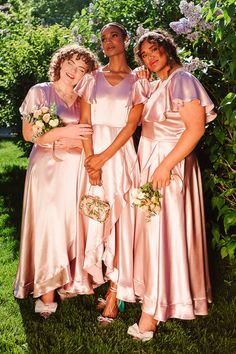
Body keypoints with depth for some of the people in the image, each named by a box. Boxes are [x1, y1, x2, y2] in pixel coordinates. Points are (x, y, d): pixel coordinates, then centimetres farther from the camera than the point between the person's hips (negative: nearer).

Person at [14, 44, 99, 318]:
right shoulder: (40, 92, 3)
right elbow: (28, 133, -5)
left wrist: (74, 142, -11)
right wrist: (64, 132, -16)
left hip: (76, 169, 3)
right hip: (47, 168, -3)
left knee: (72, 224, 2)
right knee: (47, 225, -7)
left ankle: (68, 282, 13)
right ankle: (46, 292, -1)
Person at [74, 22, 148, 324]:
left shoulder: (137, 82, 7)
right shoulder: (91, 79, 12)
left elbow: (132, 124, -3)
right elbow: (85, 122, 3)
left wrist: (103, 158, -12)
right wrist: (91, 161, -9)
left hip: (121, 153, -2)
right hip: (93, 152, 2)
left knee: (120, 220, -5)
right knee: (93, 216, 0)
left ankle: (115, 291, -2)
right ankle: (97, 279, 11)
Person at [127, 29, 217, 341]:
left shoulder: (182, 80, -9)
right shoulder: (154, 86, 16)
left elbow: (196, 128, -19)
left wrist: (165, 166, -22)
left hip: (170, 166, -8)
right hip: (150, 164, 8)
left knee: (162, 231, -8)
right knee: (152, 230, 11)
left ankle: (152, 313, -3)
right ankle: (153, 304, 23)